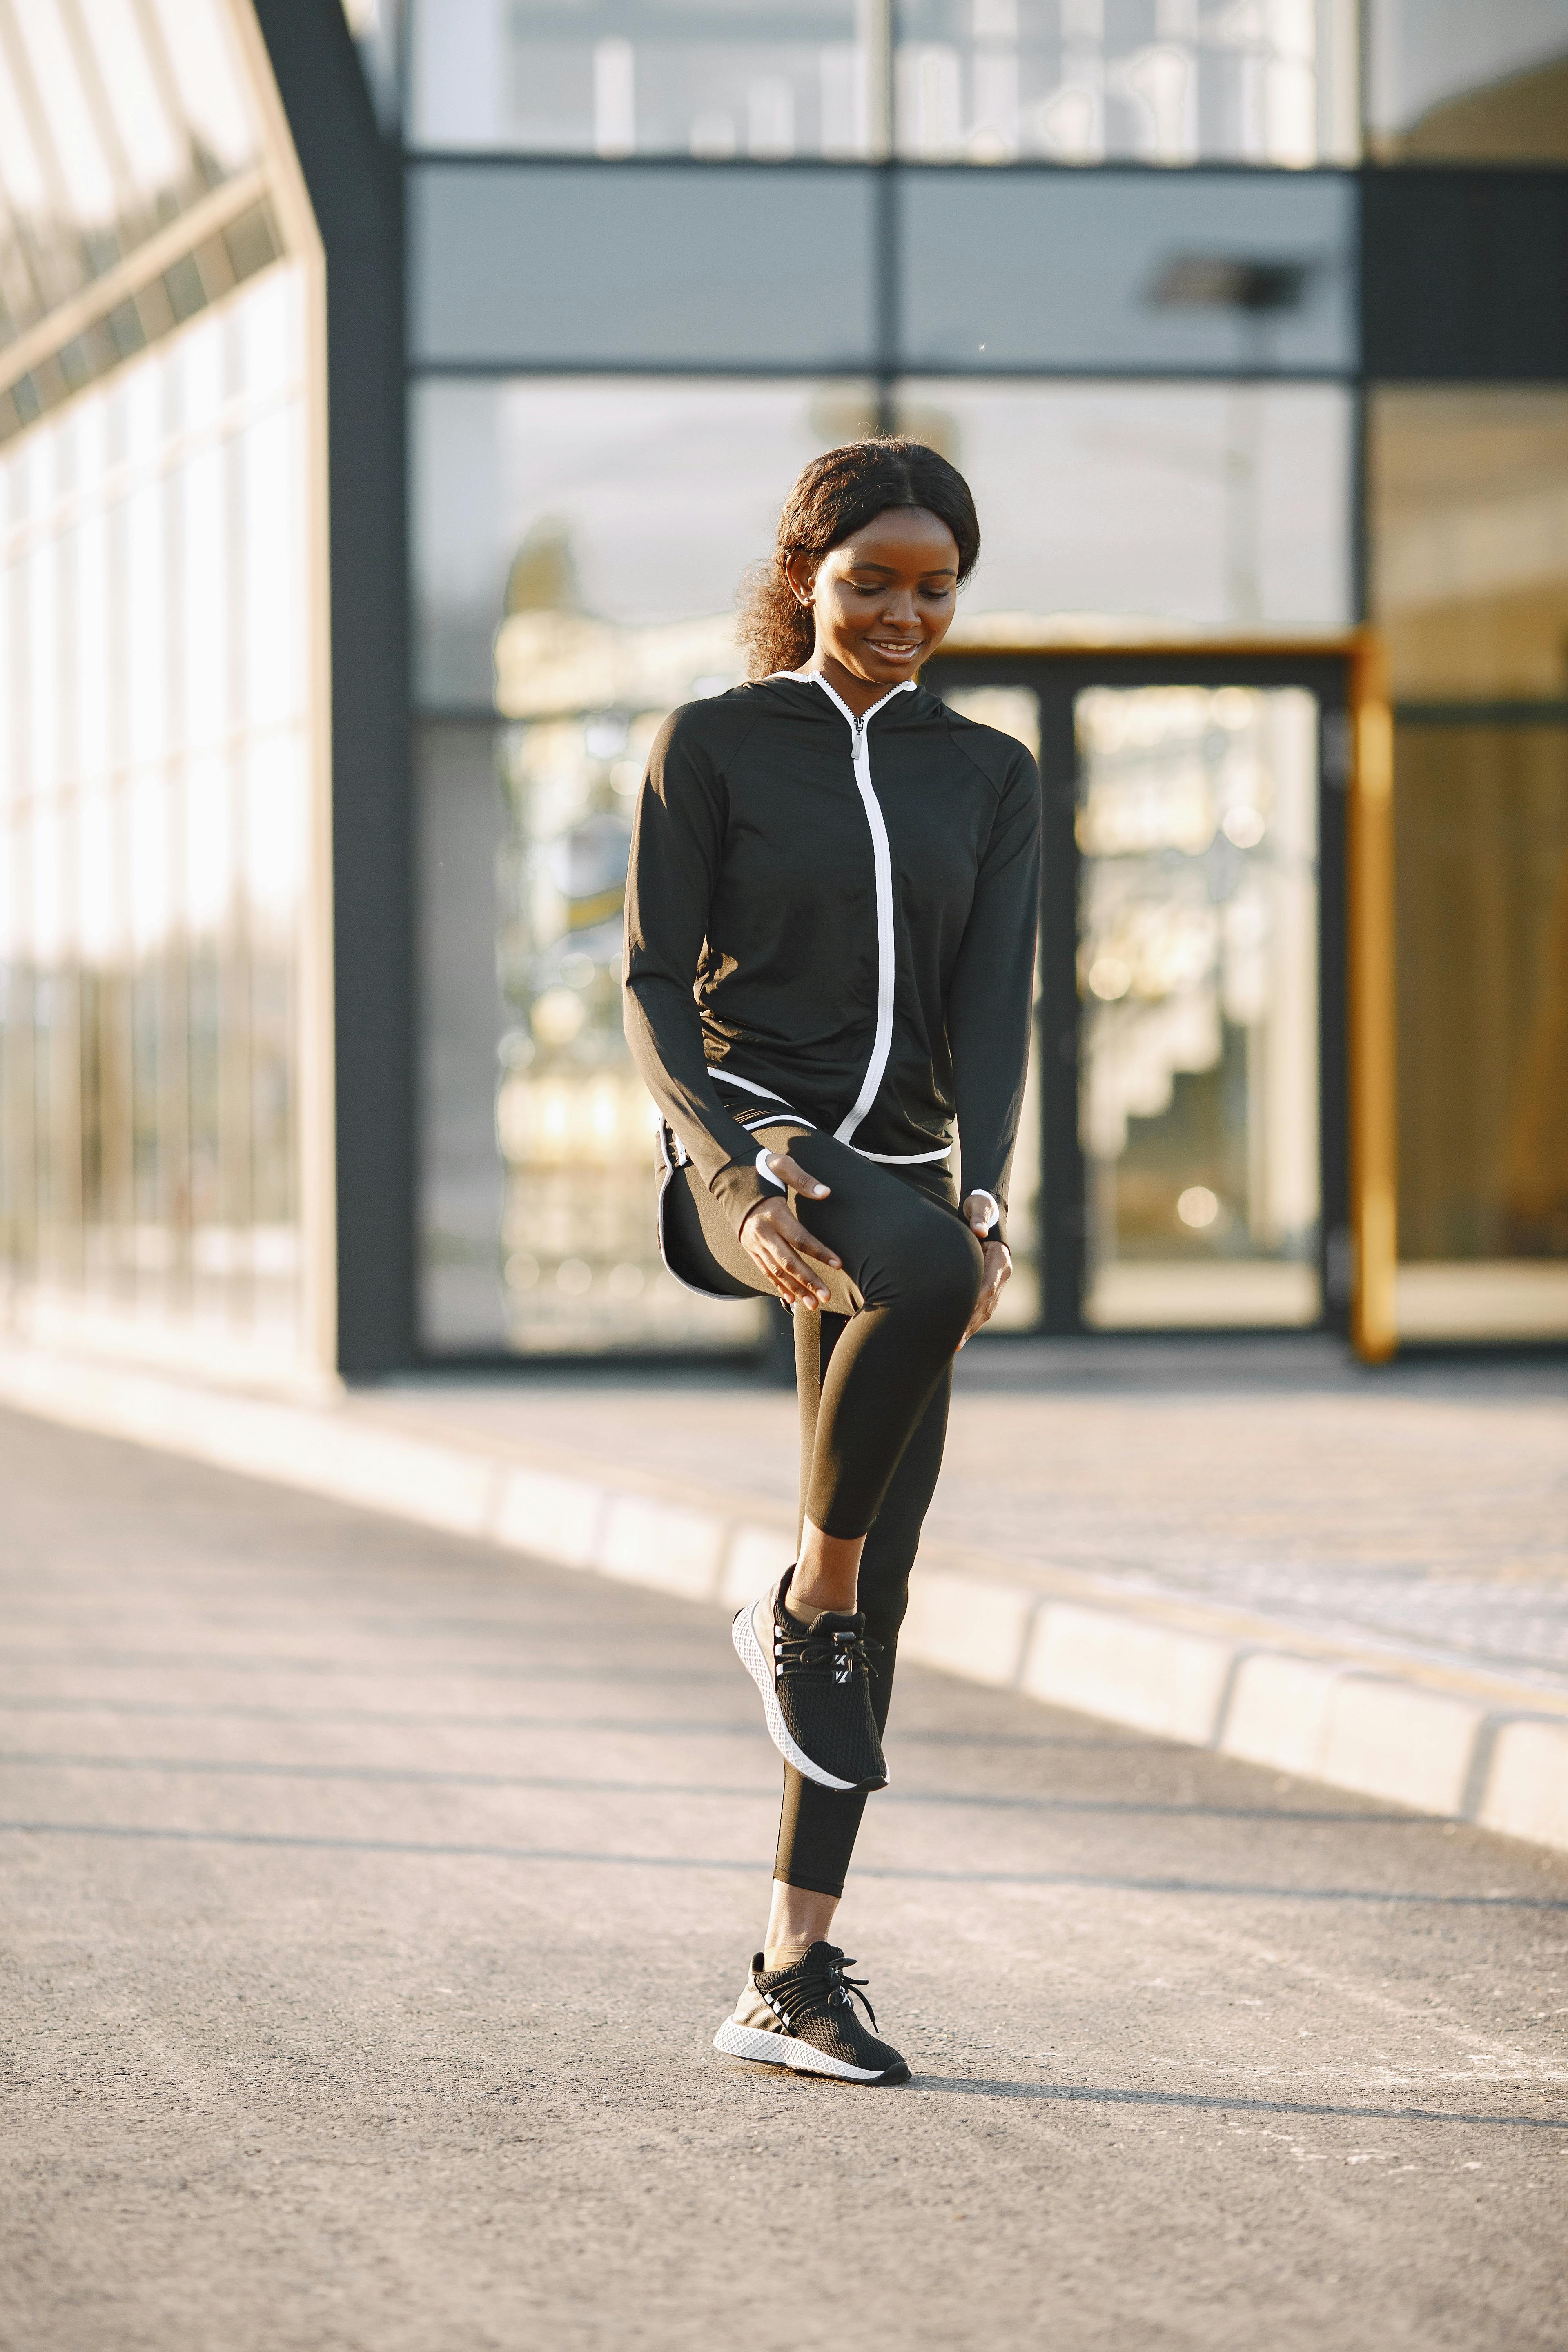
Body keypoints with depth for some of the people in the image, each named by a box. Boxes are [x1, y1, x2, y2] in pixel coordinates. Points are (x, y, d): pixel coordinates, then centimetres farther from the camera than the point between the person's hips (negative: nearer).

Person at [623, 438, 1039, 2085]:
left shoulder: (988, 775, 14)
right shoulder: (710, 746, 4)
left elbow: (992, 1004, 4)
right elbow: (655, 990, -2)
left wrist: (986, 1191, -14)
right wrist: (741, 1165, -19)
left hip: (901, 1165, 4)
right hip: (743, 1147, -4)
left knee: (875, 1597, -1)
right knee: (924, 1276, -39)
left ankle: (793, 1975, 4)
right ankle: (798, 1608, -17)